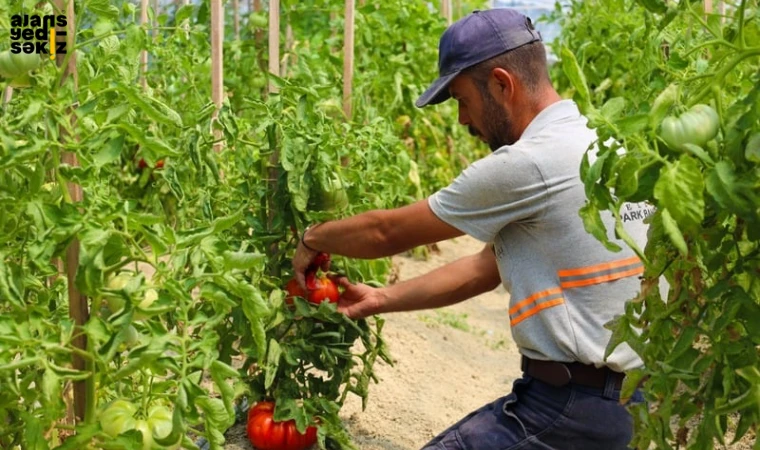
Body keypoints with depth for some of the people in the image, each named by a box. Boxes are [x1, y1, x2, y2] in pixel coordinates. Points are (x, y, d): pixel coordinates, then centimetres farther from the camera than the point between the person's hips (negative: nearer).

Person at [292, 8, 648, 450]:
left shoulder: (527, 163, -20)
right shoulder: (599, 149, 9)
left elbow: (388, 231, -9)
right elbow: (486, 267, 12)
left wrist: (314, 237, 9)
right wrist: (382, 298, 13)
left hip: (573, 403, -9)